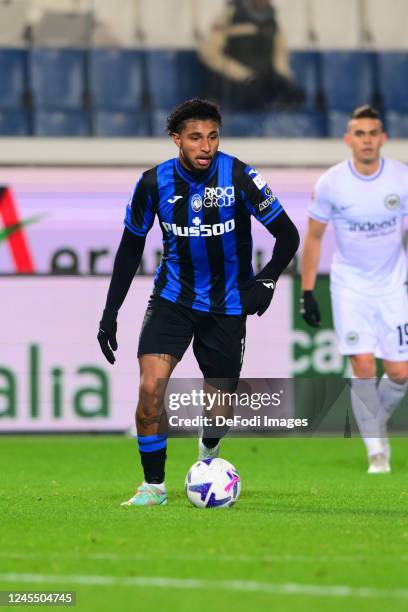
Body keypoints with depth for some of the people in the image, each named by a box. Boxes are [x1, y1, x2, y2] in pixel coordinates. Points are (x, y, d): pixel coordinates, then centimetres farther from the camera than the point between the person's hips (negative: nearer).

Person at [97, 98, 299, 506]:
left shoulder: (238, 177, -15)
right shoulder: (154, 182, -10)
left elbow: (287, 235, -6)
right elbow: (131, 246, 5)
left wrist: (266, 281, -20)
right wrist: (110, 312, 3)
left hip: (226, 304, -1)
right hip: (173, 297, 1)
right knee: (150, 386, -19)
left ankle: (209, 450, 43)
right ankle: (153, 486, -5)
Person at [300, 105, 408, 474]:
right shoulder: (330, 184, -10)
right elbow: (314, 237, 2)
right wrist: (307, 292, 0)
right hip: (350, 287, -1)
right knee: (363, 367, -12)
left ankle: (377, 421, 29)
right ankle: (376, 449, 1)